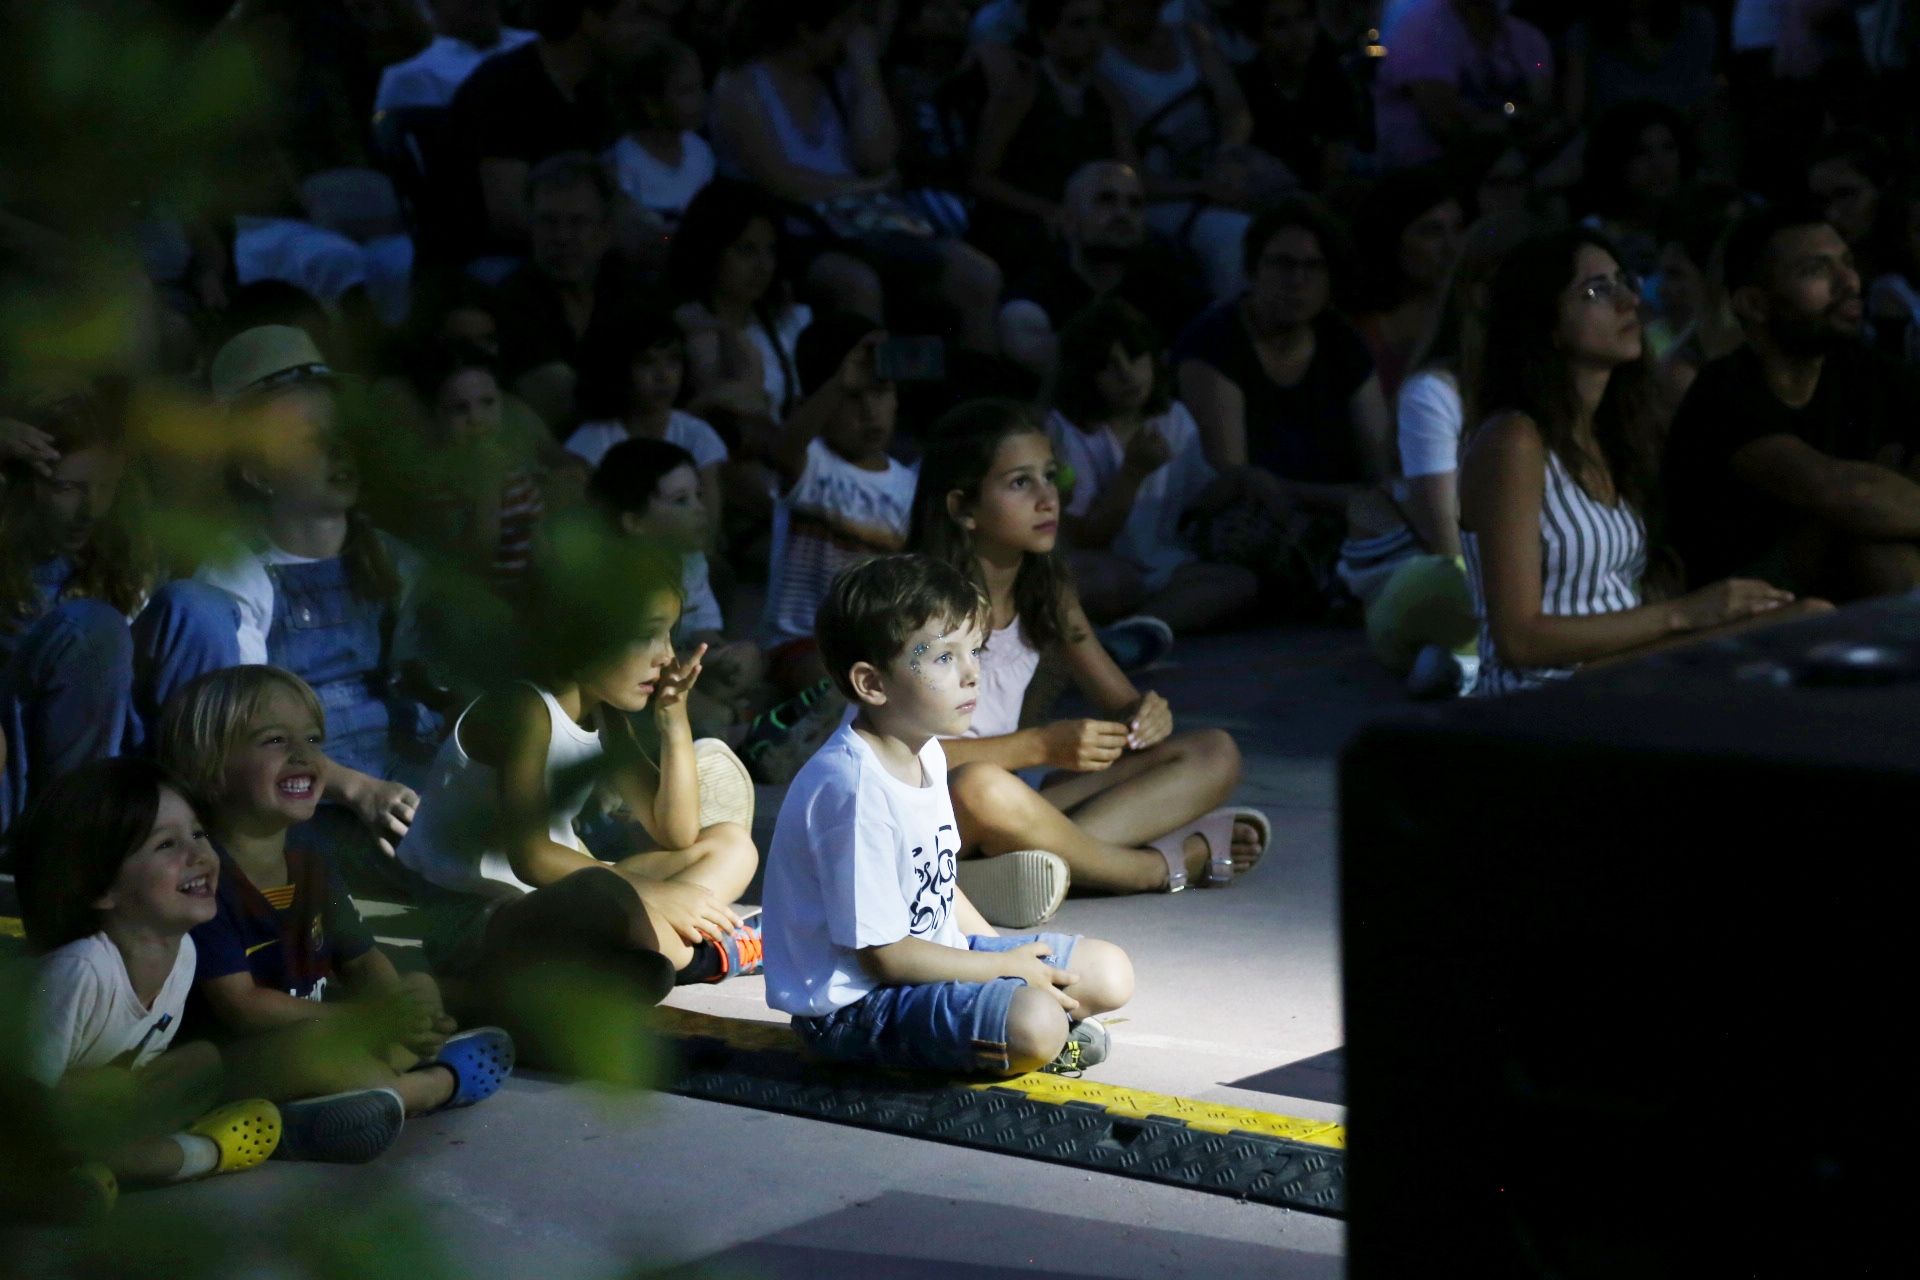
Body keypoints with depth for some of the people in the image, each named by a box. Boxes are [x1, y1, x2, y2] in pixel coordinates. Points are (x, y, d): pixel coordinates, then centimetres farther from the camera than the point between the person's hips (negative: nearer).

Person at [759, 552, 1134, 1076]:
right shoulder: (854, 787, -26)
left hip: (933, 952, 10)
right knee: (1034, 1023, -29)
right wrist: (1007, 966, -13)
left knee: (1109, 974, 8)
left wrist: (1008, 953, 6)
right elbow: (882, 954, -22)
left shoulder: (926, 753, 5)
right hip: (852, 1004, -10)